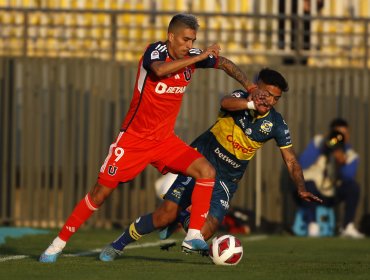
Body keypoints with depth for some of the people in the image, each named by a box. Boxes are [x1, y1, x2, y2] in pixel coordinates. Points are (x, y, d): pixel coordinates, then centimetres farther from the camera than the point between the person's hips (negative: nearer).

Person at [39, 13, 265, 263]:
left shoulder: (191, 55, -1)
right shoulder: (155, 51, -18)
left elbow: (224, 63, 15)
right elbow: (159, 70, -43)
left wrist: (251, 88, 5)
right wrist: (200, 57, -39)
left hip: (165, 140, 5)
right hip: (134, 137, -5)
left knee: (207, 171, -15)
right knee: (101, 192, -3)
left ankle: (194, 236, -14)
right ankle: (59, 243, 9)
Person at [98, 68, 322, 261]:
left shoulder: (276, 124, -7)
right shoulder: (241, 98, -15)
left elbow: (291, 160, -3)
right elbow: (226, 102, -40)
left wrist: (301, 188, -20)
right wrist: (252, 103, -60)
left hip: (226, 180, 3)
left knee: (204, 233, -14)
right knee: (166, 214, -15)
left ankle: (182, 217, 22)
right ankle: (118, 245, 7)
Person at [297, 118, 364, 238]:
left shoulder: (350, 155, -3)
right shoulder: (318, 142, -8)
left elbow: (348, 177, -21)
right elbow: (303, 164, -23)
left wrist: (343, 162, -39)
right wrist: (319, 147, -28)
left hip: (331, 196, 2)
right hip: (310, 195, -2)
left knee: (353, 186, -22)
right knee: (309, 184, -35)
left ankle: (348, 227, -23)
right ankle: (312, 225, -31)